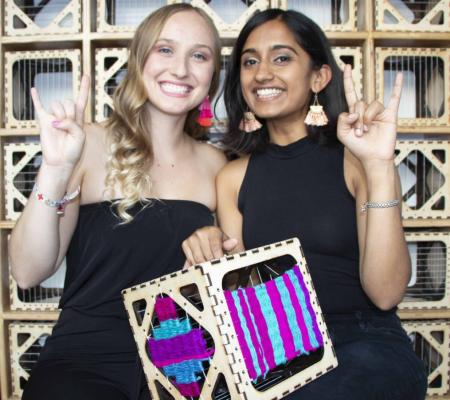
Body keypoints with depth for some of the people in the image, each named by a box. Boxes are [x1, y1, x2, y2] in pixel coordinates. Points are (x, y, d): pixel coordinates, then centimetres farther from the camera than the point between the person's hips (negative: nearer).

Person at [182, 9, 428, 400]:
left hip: (365, 347, -1)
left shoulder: (353, 160, -5)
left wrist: (379, 168, -22)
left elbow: (385, 293, -15)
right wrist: (217, 255, -15)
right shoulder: (234, 177, 6)